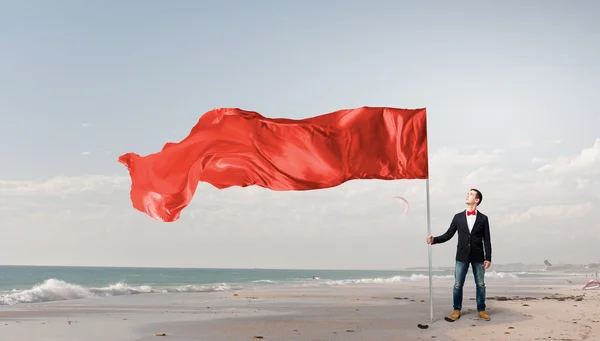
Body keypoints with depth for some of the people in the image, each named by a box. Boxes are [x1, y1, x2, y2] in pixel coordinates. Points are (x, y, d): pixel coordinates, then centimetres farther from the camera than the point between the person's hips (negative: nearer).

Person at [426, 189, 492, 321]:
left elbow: (486, 240, 0)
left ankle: (481, 310, 18)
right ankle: (456, 310, 14)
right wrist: (434, 240, -11)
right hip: (462, 256, 1)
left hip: (478, 257, -1)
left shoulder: (483, 218, 2)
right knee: (458, 285, 2)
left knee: (480, 285, 6)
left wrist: (488, 258, -5)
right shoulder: (458, 217, 6)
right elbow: (448, 235, 4)